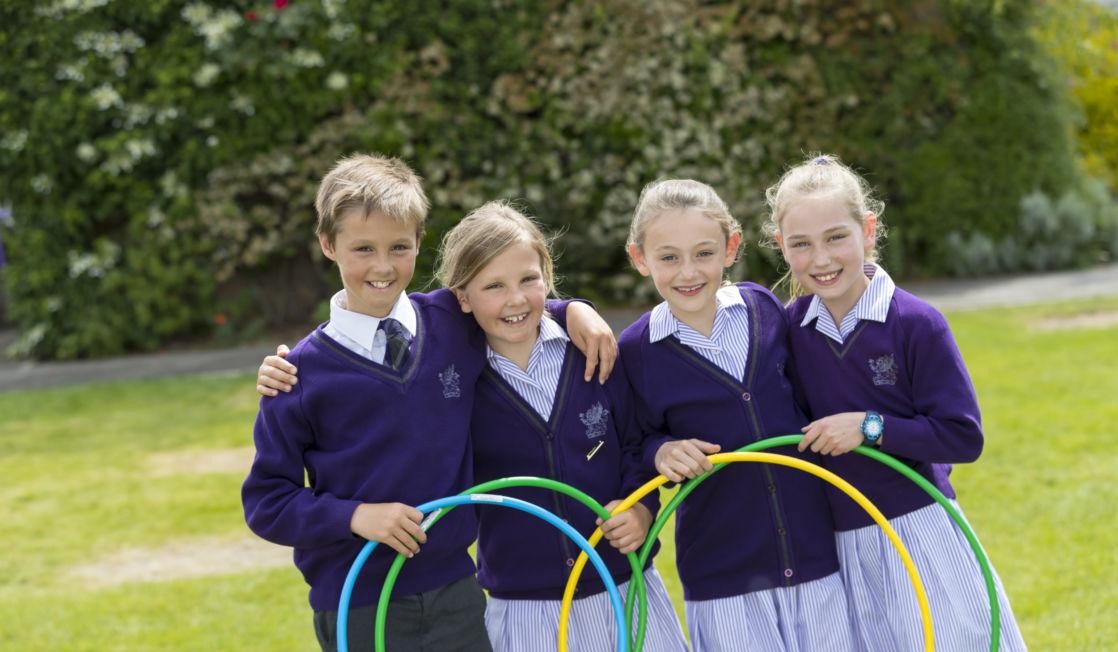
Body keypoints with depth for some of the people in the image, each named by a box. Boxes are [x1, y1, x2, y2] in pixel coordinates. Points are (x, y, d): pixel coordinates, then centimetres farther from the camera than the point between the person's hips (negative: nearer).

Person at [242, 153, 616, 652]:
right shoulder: (303, 372, -8)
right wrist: (356, 515, -18)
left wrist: (574, 310, 4)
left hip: (454, 596, 3)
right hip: (356, 608, -3)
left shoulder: (454, 324, 1)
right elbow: (265, 500, -5)